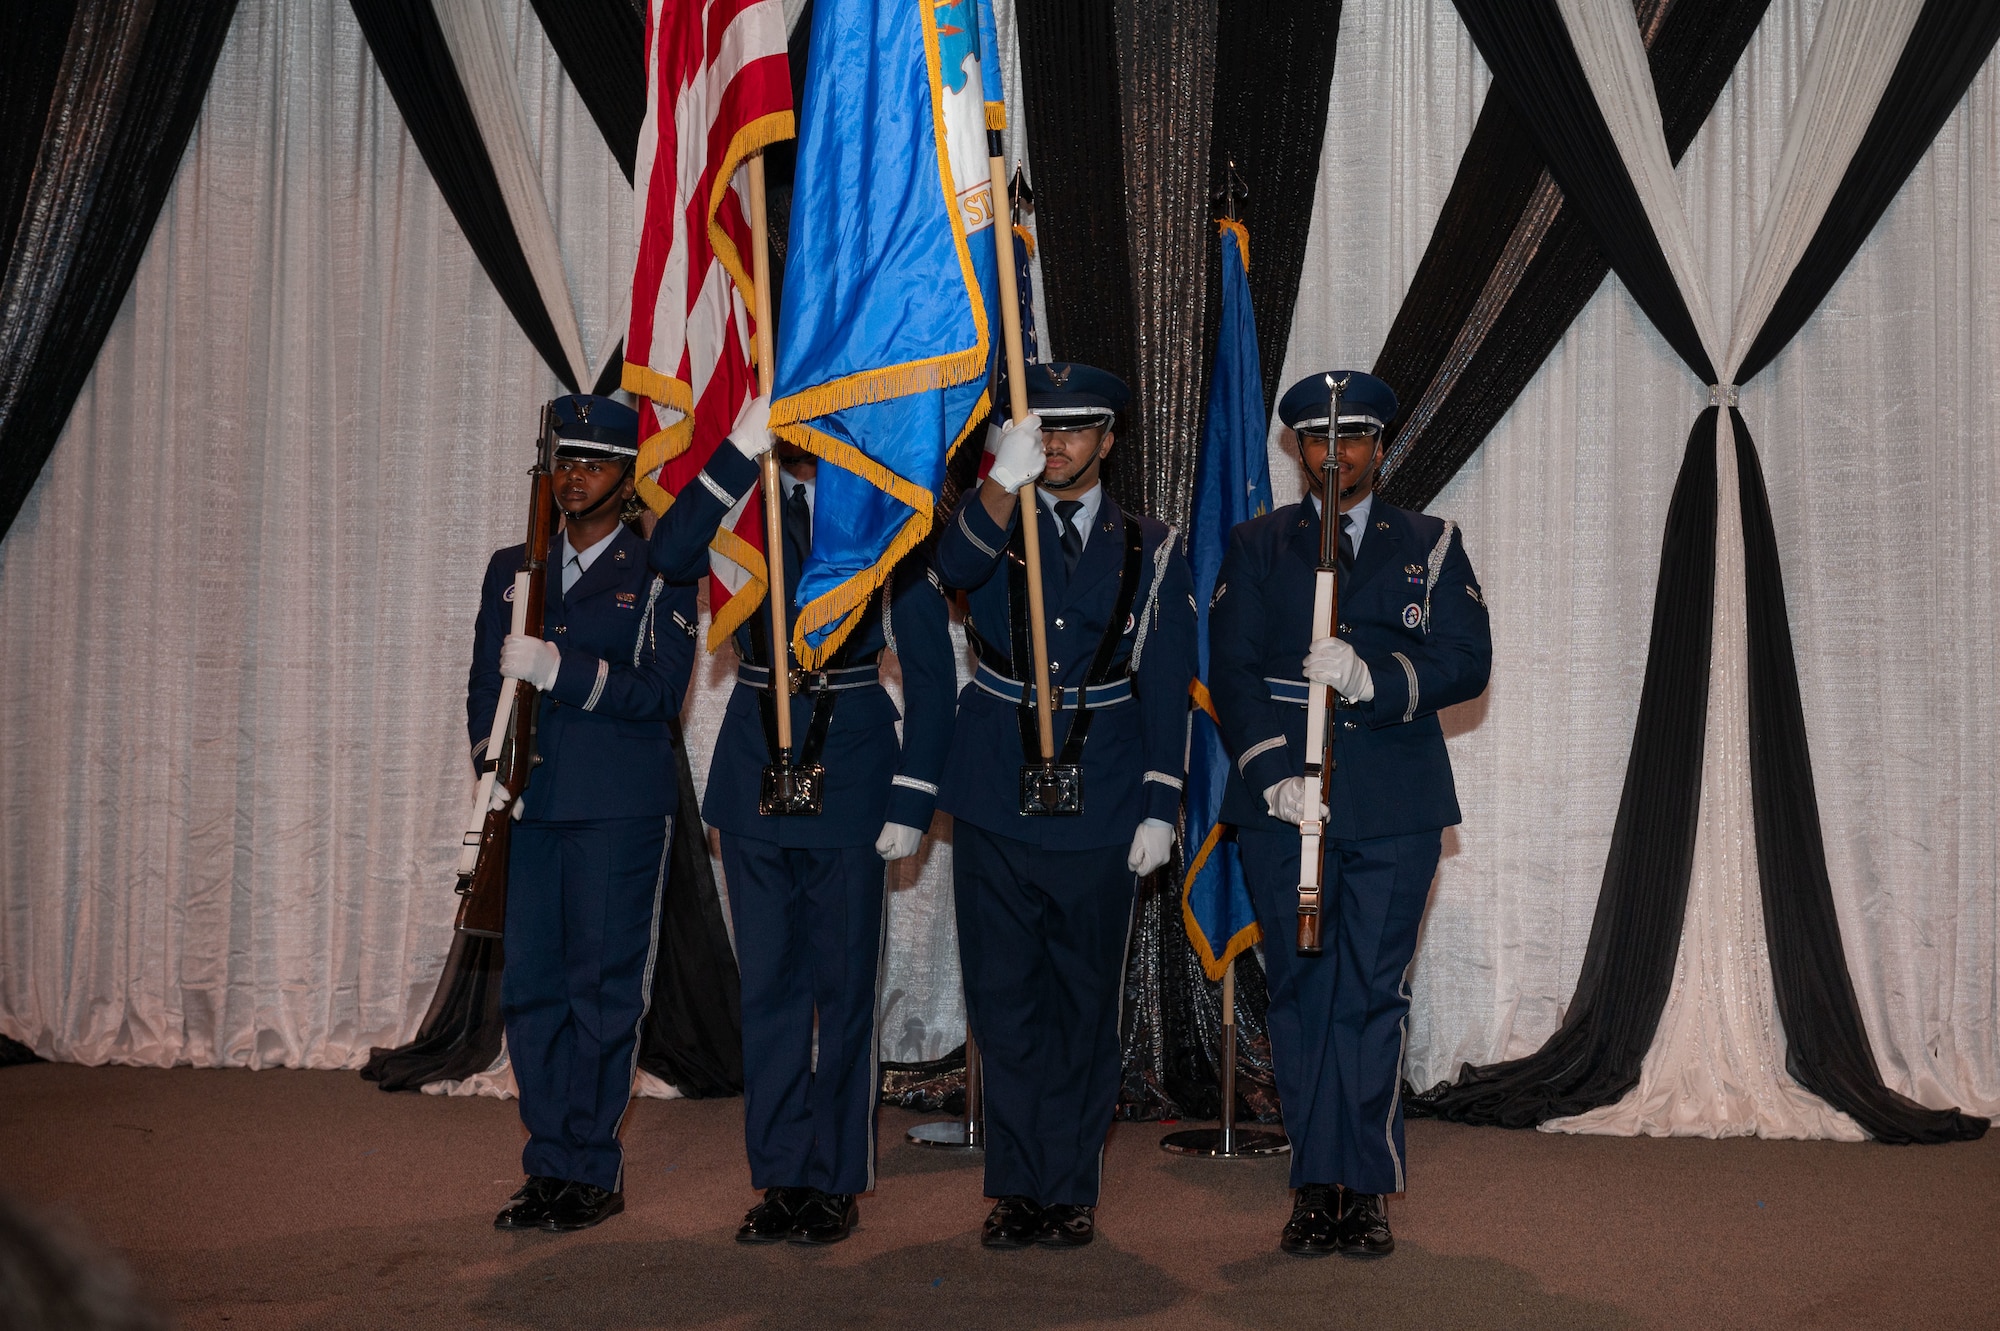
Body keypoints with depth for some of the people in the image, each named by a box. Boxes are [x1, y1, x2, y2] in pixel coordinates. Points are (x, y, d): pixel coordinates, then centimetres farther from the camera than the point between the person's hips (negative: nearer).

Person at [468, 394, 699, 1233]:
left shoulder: (658, 576, 3)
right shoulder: (512, 568, 17)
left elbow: (659, 691, -8)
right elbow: (485, 682, 16)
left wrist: (558, 669, -19)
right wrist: (493, 762, -2)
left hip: (618, 809, -4)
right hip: (529, 805, 5)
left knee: (602, 987, -3)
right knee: (531, 987, 5)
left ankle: (590, 1171, 6)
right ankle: (550, 1167, 14)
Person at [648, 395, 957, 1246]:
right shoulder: (749, 501, 5)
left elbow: (929, 669, -1)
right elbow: (670, 556, -17)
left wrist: (912, 799, -7)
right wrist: (740, 448, -23)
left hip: (849, 768, -2)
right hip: (755, 764, 2)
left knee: (843, 983, 4)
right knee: (768, 982, 9)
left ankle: (836, 1180, 15)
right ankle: (780, 1175, 19)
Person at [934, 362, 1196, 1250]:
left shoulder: (1148, 550, 6)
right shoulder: (993, 524, 6)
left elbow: (1167, 690, 4)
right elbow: (956, 568, -20)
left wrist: (1160, 807, -3)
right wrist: (1004, 479, -37)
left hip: (1099, 809, 0)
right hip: (995, 802, 1)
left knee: (1084, 1004, 6)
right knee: (1004, 997, 4)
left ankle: (1069, 1189, 16)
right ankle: (1020, 1184, 15)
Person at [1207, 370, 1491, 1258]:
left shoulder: (1430, 544, 12)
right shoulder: (1257, 546, 12)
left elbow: (1467, 661, 1)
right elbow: (1231, 670, 3)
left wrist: (1375, 677, -17)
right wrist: (1273, 773, -11)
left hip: (1394, 809, 0)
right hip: (1282, 803, 1)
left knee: (1372, 994, -3)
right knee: (1300, 993, 2)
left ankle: (1363, 1188, 4)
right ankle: (1315, 1185, 10)